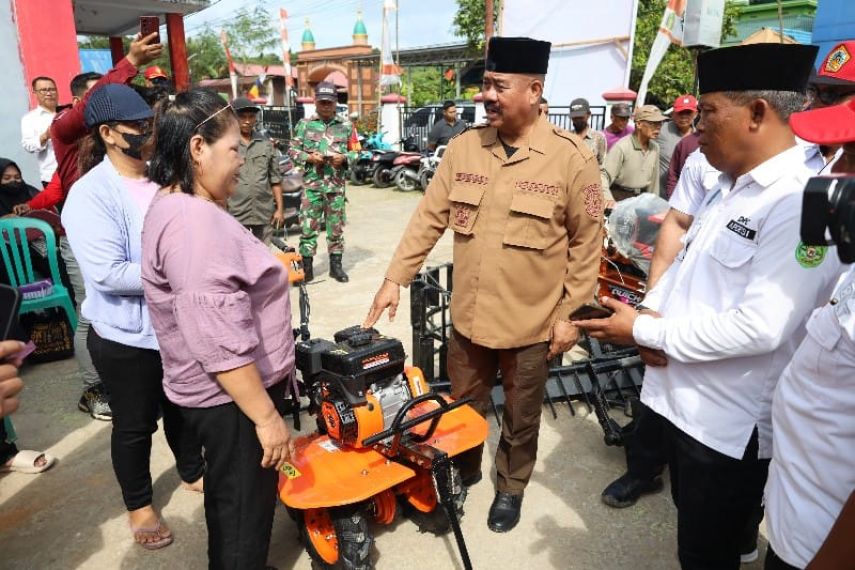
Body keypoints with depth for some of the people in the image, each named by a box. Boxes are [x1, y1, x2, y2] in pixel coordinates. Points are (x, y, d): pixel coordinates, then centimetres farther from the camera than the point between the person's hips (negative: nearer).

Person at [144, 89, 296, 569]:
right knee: (245, 512, 9)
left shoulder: (175, 206, 9)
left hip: (221, 393, 11)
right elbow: (220, 343, -29)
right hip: (232, 398, -11)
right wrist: (267, 416, -23)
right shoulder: (195, 221, -26)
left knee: (228, 501, 28)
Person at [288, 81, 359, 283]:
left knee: (336, 226, 8)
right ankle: (306, 267, 8)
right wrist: (309, 157, -12)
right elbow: (292, 151, 6)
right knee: (308, 226, -1)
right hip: (311, 184, -1)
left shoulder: (345, 126, 7)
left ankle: (336, 265, 19)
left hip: (336, 185, 1)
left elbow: (355, 152, 11)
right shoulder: (304, 125, 4)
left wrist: (344, 158, -10)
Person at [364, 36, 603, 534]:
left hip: (531, 323, -3)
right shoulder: (463, 148, -1)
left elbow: (587, 243, -7)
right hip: (468, 315, 3)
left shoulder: (572, 157, -12)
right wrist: (395, 278, -3)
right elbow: (429, 219, 1)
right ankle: (464, 471, 49)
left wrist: (571, 313, -7)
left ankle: (511, 487, 44)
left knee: (521, 419, 18)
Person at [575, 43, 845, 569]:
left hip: (730, 423, -8)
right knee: (689, 524, 28)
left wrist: (646, 330, -20)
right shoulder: (728, 185, 7)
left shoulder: (801, 203, -23)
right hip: (683, 398, 8)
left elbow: (759, 327, -28)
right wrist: (651, 310, -8)